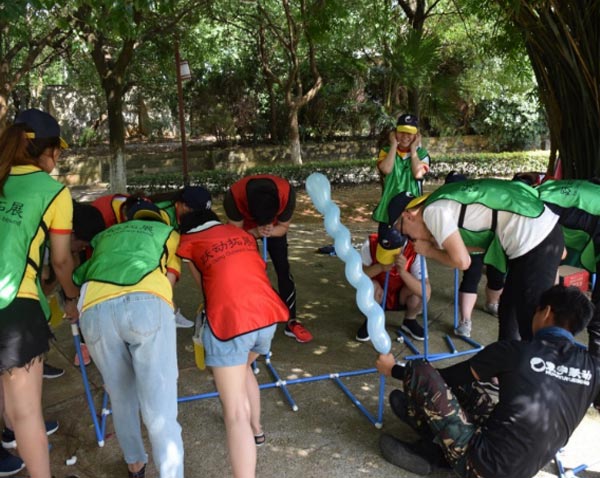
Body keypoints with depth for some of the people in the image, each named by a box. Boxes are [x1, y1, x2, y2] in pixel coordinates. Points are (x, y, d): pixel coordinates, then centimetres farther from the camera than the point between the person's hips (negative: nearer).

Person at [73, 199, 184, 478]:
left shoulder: (105, 235, 39)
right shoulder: (168, 232, 31)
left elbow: (79, 276, 34)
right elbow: (169, 278, 19)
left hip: (95, 309, 3)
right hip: (147, 303, -3)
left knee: (121, 397, 24)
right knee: (160, 412, 0)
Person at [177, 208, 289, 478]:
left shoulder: (188, 243, 12)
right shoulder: (243, 234, 22)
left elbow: (204, 284, 20)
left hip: (229, 321, -5)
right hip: (268, 313, 6)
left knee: (236, 414, -3)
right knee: (243, 367, 34)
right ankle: (256, 429, 49)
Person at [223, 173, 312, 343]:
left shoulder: (286, 192, -38)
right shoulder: (234, 195, -41)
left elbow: (283, 227, -21)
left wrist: (270, 231, -42)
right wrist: (256, 232, -43)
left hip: (274, 227, 1)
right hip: (245, 229, 0)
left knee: (283, 269, -6)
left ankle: (291, 322, 3)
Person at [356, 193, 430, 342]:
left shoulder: (414, 252, -28)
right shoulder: (370, 244, -26)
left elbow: (426, 291, -34)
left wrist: (403, 272, -48)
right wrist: (380, 267, -40)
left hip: (402, 298, 0)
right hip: (377, 297, 0)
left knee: (421, 290, -30)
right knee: (370, 285, -34)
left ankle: (409, 321, 2)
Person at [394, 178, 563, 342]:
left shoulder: (433, 210, -11)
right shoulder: (445, 201, 17)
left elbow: (462, 261, -12)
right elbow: (487, 242, 19)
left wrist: (429, 251, 4)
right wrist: (439, 245, 15)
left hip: (535, 240, -10)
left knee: (532, 326, -1)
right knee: (508, 309, 22)